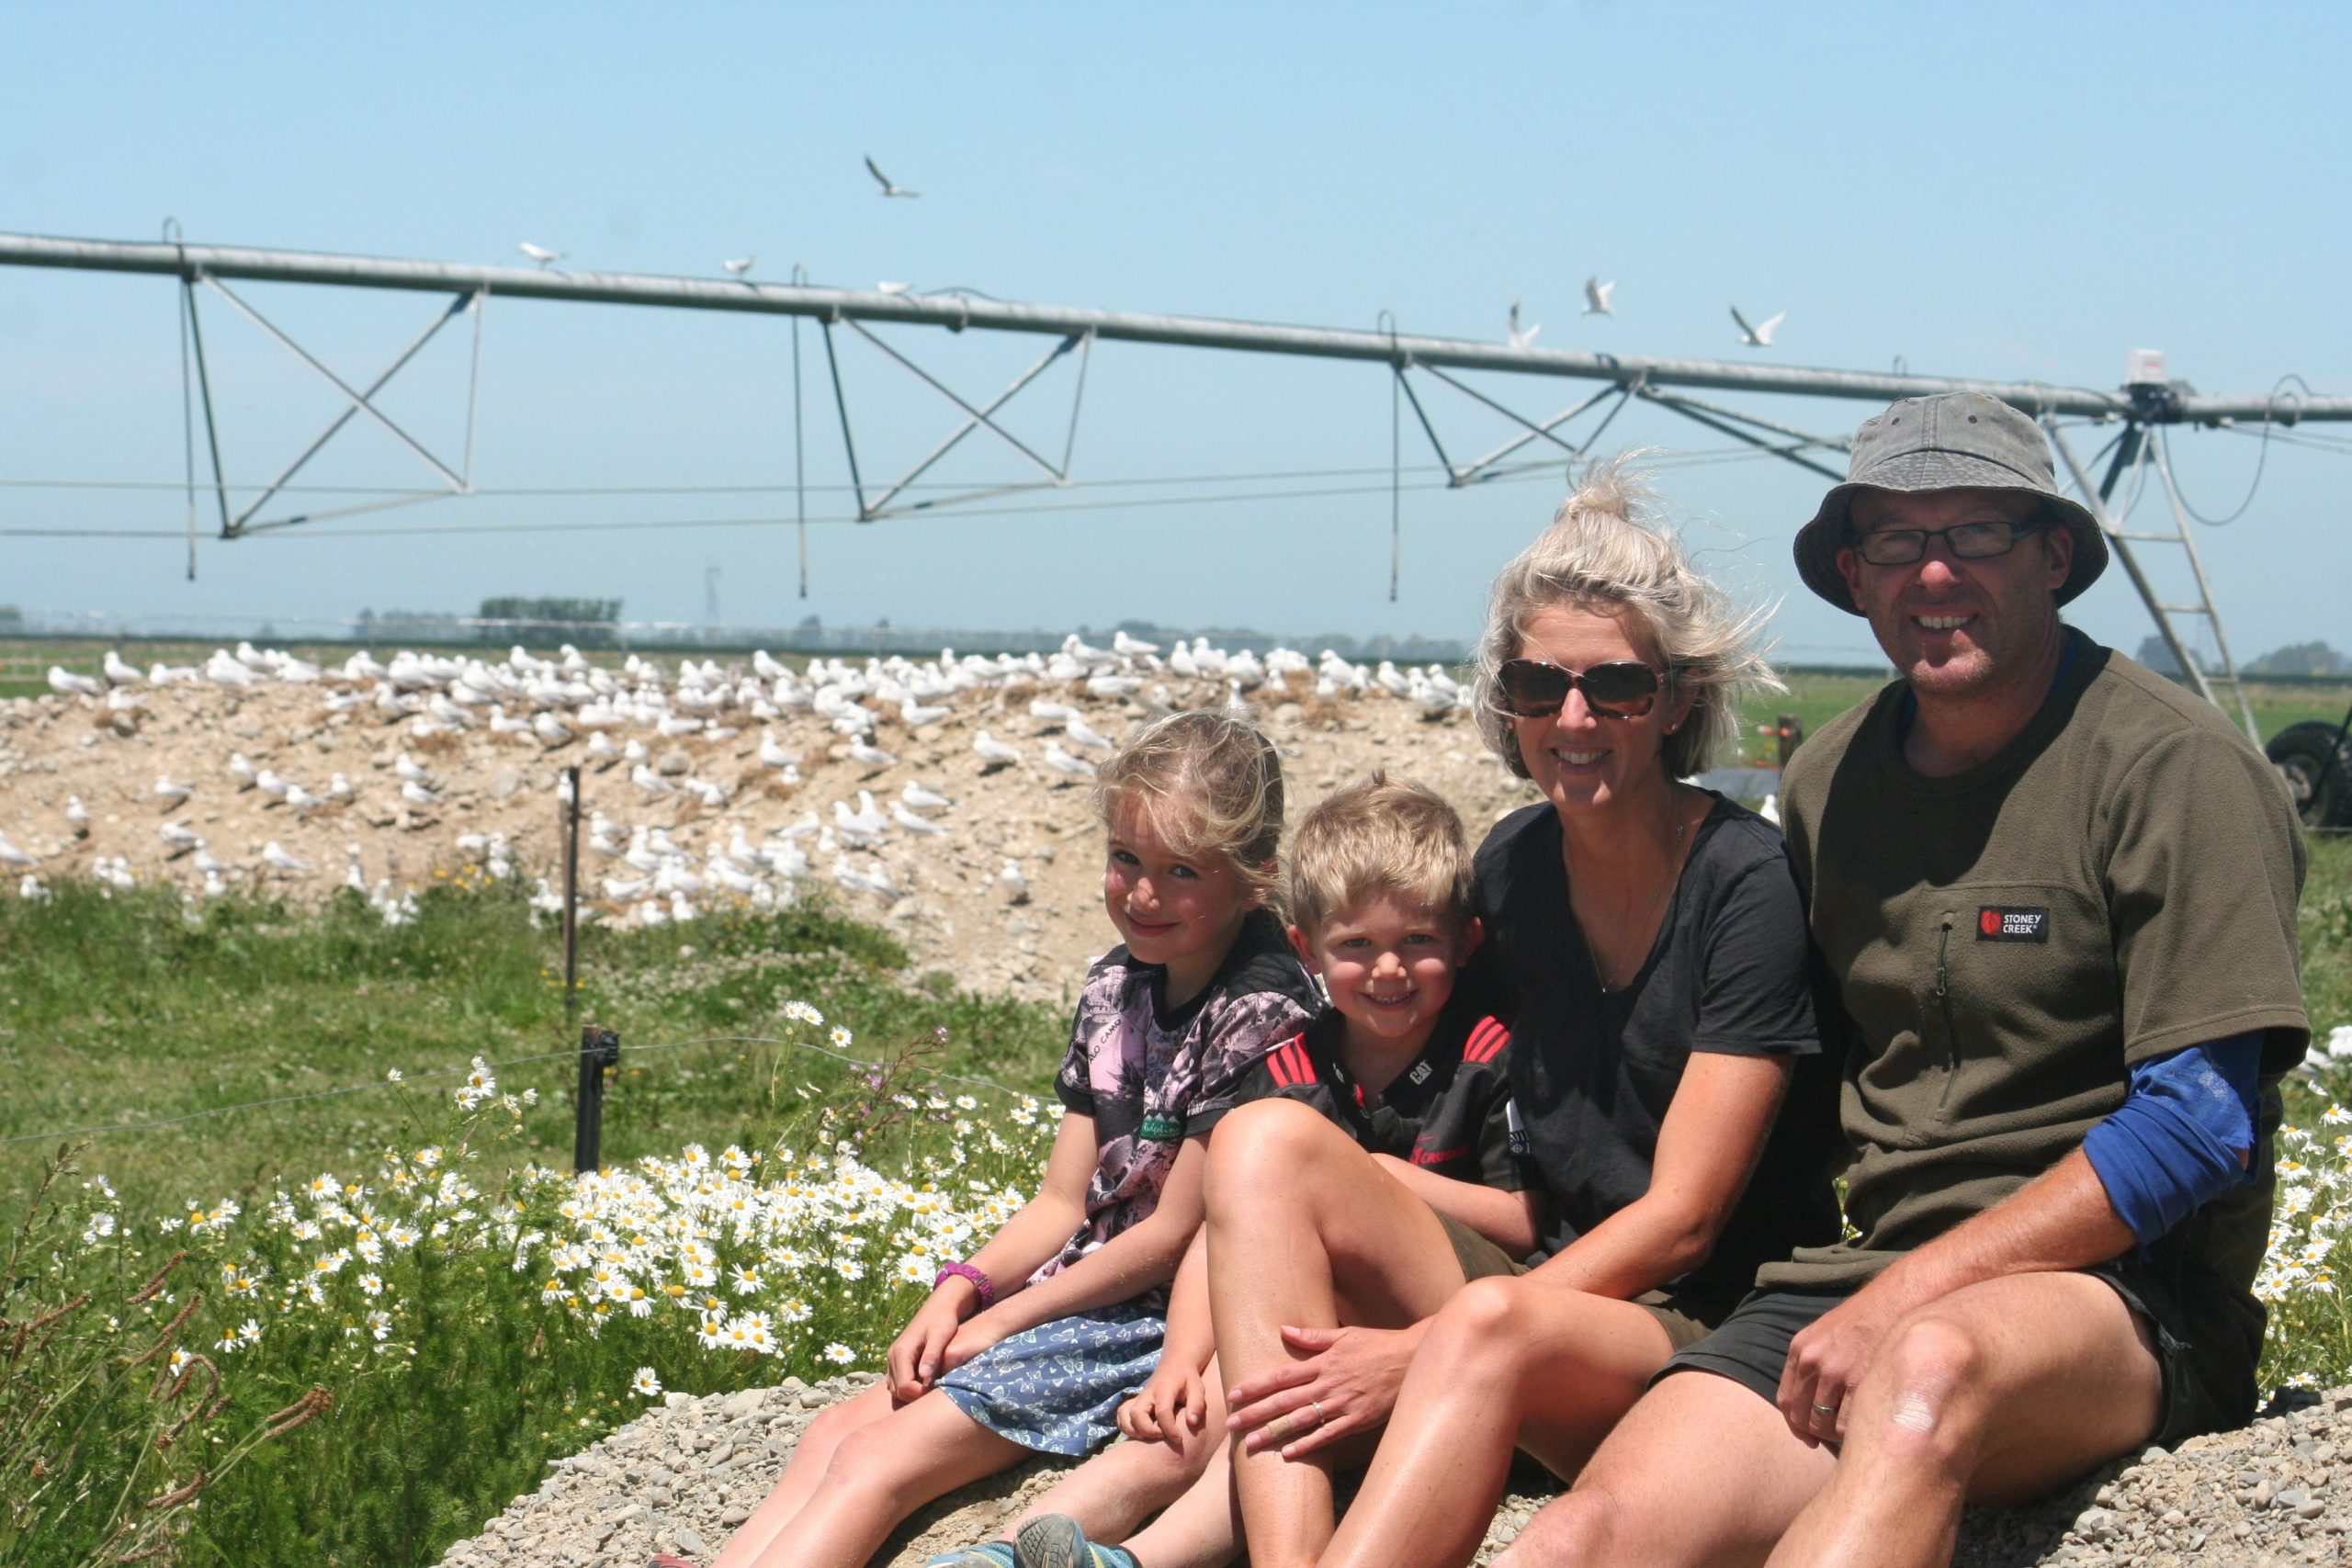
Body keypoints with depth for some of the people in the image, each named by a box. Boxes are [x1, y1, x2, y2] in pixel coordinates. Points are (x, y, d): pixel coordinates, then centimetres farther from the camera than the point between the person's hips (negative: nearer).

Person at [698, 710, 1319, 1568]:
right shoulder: (1117, 985, 10)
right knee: (835, 1432, -7)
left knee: (878, 1459, -19)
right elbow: (1063, 1199, 12)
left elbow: (1176, 1233, -15)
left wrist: (996, 1323, -10)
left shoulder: (1259, 1012, -15)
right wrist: (961, 1290, -6)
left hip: (1160, 1321, -8)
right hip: (1080, 1294, 8)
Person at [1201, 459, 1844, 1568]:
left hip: (1716, 1335, -7)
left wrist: (1422, 1348, -22)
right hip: (1552, 1286, 7)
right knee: (1267, 1141, -15)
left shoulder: (1745, 882, -11)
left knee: (1493, 1324, -38)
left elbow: (1681, 1218, -15)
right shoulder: (1511, 867, 8)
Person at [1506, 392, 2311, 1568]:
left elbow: (2200, 1128, -11)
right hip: (1861, 1269, 5)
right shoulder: (1825, 781, 15)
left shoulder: (2177, 767, -5)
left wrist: (1907, 1294, -15)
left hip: (2122, 1294, -5)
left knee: (1931, 1366, -41)